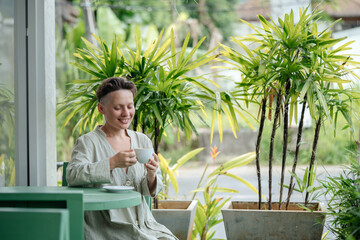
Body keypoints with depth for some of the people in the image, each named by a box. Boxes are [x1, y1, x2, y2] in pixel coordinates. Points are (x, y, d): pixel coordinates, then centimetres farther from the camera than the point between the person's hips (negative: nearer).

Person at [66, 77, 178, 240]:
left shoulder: (143, 141, 13)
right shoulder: (88, 142, -2)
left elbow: (151, 190, 12)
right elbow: (72, 175, -19)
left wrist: (151, 176, -11)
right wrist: (112, 163, -26)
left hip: (144, 224, 5)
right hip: (107, 227, -5)